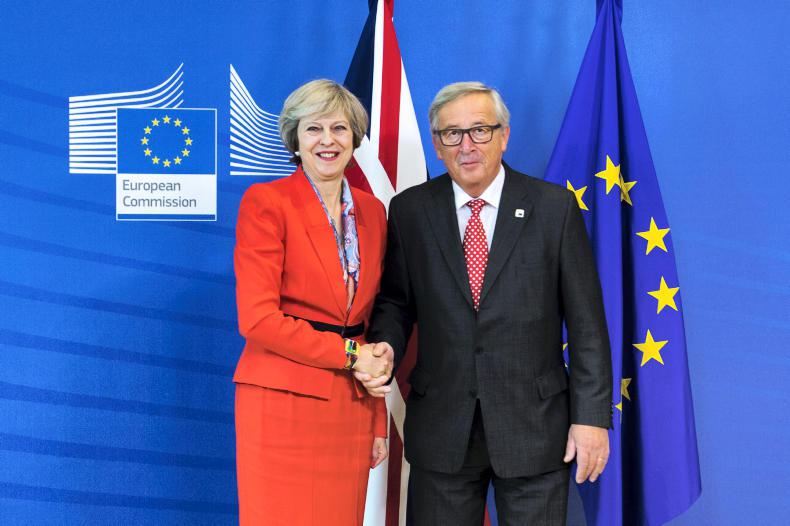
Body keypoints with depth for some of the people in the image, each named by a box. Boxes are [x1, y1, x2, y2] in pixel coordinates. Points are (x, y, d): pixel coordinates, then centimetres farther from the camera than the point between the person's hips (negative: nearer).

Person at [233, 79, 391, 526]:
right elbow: (258, 319, -14)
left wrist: (379, 421, 10)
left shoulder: (372, 211, 10)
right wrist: (350, 354, -11)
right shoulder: (266, 202, -7)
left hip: (352, 404, 5)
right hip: (285, 404, -5)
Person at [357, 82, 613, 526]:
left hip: (535, 424, -1)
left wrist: (592, 416, -7)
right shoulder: (409, 210, 1)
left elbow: (586, 320, -4)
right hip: (441, 428, 2)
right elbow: (396, 301, 9)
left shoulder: (554, 207, -4)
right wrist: (386, 345, -12)